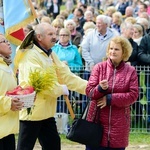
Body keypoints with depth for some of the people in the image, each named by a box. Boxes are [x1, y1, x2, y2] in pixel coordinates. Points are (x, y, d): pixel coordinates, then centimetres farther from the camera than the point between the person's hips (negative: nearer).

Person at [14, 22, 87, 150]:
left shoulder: (50, 55, 15)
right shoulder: (30, 56, -15)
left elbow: (67, 76, 11)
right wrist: (61, 89, -16)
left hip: (47, 111, 9)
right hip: (32, 111, -9)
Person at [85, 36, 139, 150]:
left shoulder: (131, 71, 2)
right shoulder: (99, 67, 3)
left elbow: (133, 95, -6)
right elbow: (89, 91, -2)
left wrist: (110, 98, -13)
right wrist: (100, 88, -24)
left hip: (119, 123, 0)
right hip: (98, 120, 0)